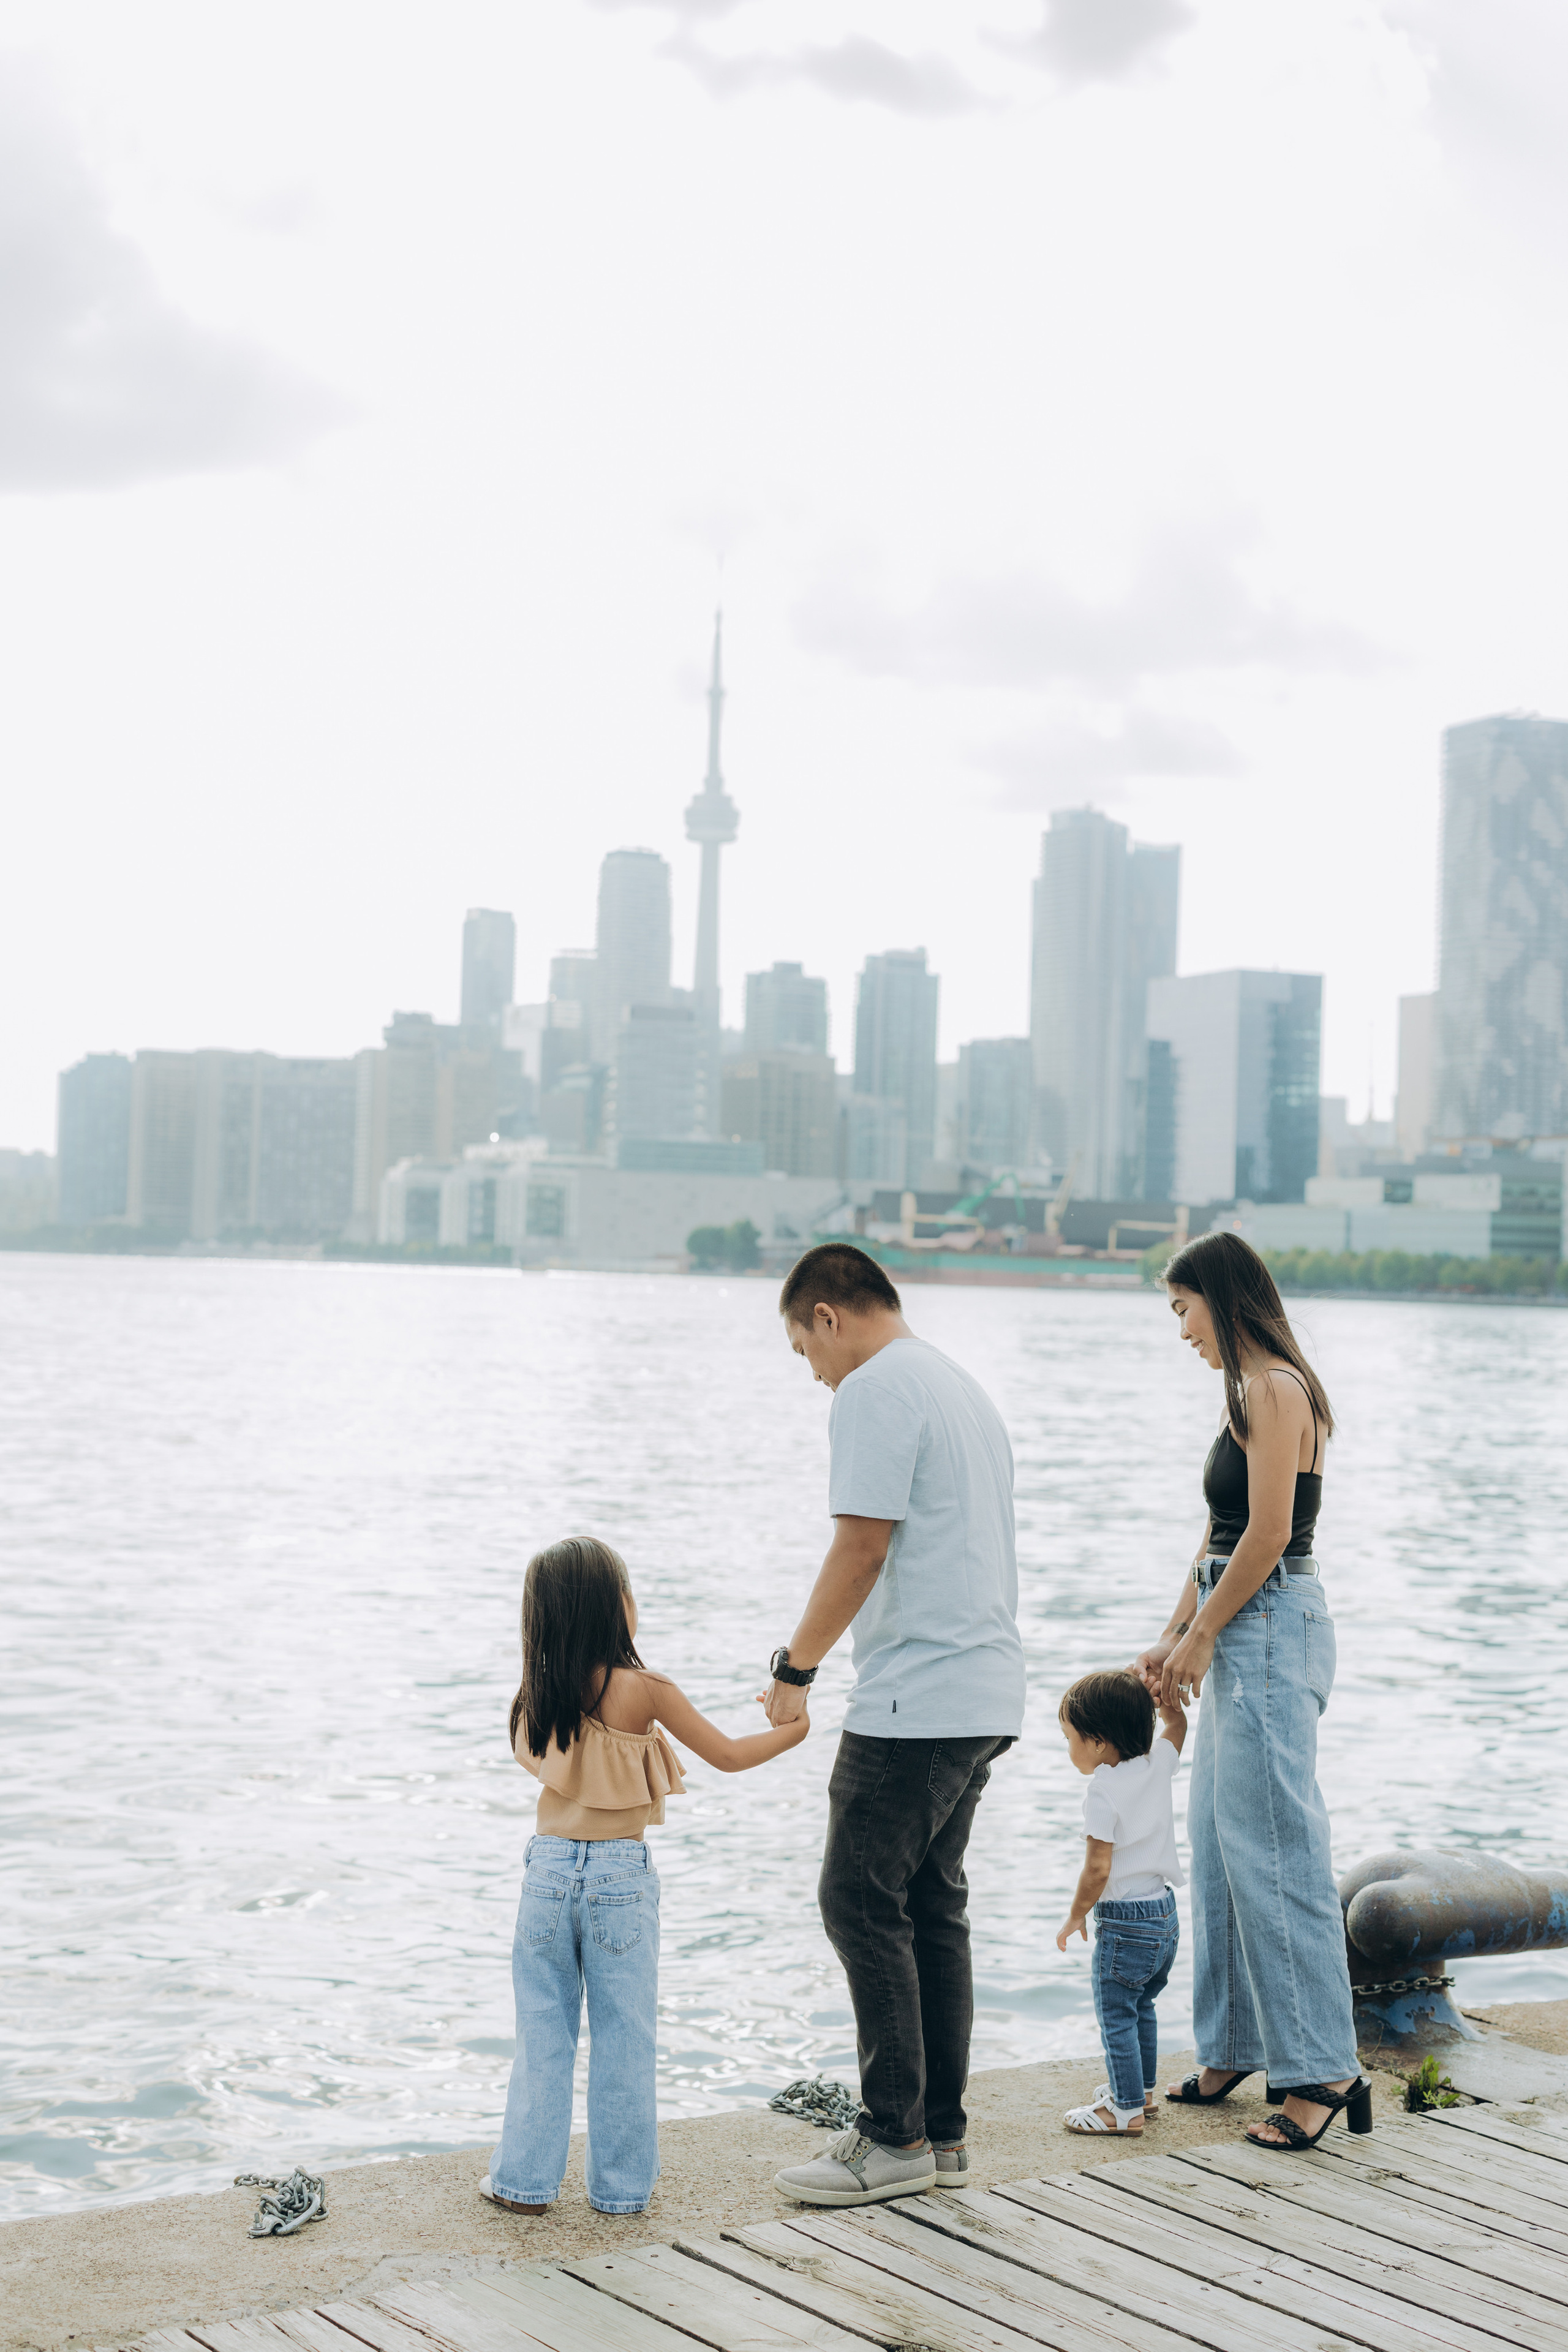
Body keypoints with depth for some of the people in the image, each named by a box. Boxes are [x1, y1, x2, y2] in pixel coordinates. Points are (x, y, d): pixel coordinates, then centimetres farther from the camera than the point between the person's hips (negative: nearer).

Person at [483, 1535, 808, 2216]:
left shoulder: (539, 1694, 0)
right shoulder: (645, 1690, -10)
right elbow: (729, 1756, -3)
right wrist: (793, 1729, 13)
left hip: (549, 1868, 3)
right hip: (621, 1875, -3)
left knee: (544, 2032, 12)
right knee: (623, 2035, 8)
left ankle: (525, 2178, 15)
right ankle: (621, 2184, 14)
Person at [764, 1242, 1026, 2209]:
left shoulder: (878, 1390, -10)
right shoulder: (964, 1386, 20)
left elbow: (862, 1548, -17)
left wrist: (795, 1666, -6)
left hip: (917, 1699, -10)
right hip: (987, 1696, 10)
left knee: (862, 1903, -4)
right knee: (934, 1906, 13)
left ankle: (896, 2138, -1)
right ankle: (943, 2133, 16)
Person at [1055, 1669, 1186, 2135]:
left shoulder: (1103, 1789, -19)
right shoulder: (1157, 1765, 0)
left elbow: (1098, 1869, -21)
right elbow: (1176, 1724, 22)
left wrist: (1076, 1916, -7)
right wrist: (1163, 1696, 4)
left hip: (1123, 1922, -8)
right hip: (1166, 1917, 8)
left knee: (1116, 2015, 3)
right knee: (1141, 2007, 23)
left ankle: (1127, 2109, 7)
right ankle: (1143, 2088, 35)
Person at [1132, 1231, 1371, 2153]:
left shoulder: (1275, 1390, -13)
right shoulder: (1253, 1393, 17)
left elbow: (1267, 1535, -18)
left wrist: (1201, 1637, -11)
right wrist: (1174, 1639, 14)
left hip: (1273, 1630, -10)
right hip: (1242, 1639, 10)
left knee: (1274, 1853, -8)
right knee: (1220, 1847, 13)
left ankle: (1323, 2070, -4)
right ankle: (1234, 2050, 22)